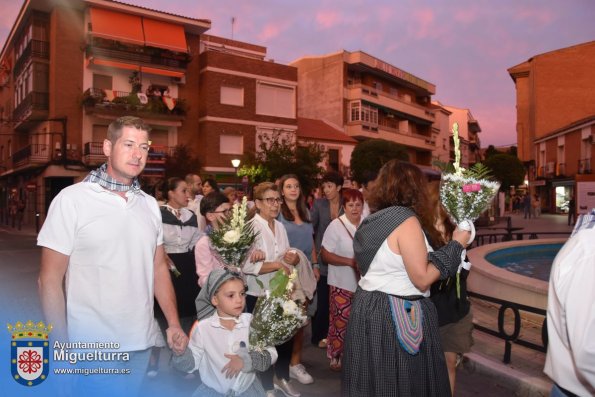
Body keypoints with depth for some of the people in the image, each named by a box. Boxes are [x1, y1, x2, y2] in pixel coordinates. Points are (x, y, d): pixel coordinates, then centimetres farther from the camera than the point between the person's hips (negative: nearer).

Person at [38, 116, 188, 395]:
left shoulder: (150, 204, 6)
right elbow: (50, 279, -9)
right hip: (93, 349, -5)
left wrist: (174, 324, 3)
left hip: (143, 343, 5)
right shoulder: (71, 200, -10)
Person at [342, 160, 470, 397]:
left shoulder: (374, 220, 8)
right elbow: (422, 278, -18)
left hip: (367, 307, 8)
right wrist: (456, 244, -9)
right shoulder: (407, 220, -17)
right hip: (395, 316, -8)